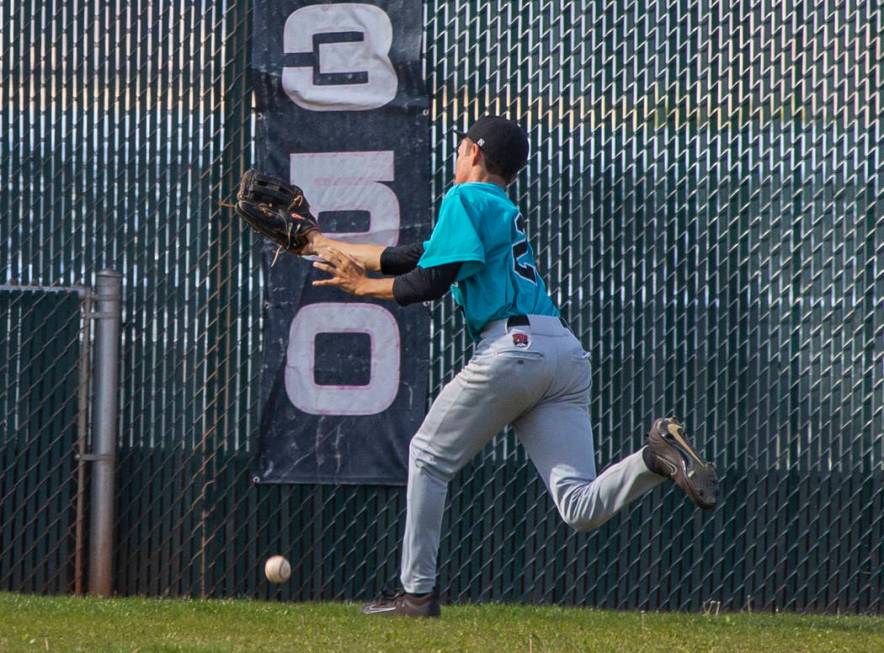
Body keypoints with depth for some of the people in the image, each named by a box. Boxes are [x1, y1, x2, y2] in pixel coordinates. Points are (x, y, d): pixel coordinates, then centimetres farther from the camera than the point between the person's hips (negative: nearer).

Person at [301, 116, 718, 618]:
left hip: (513, 347, -7)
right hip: (566, 351, 7)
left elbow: (431, 282, -7)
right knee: (580, 508, -3)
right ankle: (656, 458, -26)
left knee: (429, 458, 13)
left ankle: (418, 591, 13)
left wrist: (363, 286, 10)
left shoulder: (466, 199, 4)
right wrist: (325, 245, 42)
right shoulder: (504, 210, 30)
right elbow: (418, 257, 35)